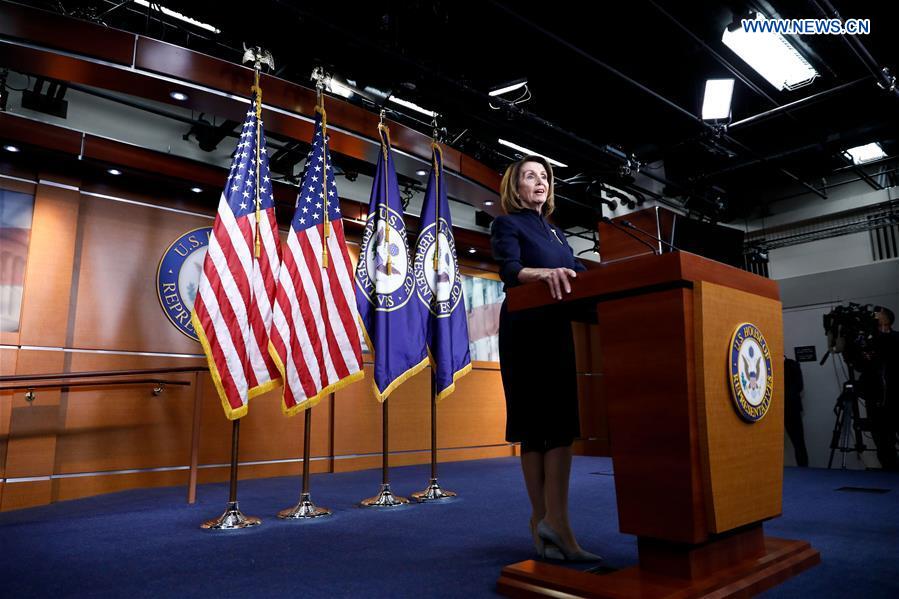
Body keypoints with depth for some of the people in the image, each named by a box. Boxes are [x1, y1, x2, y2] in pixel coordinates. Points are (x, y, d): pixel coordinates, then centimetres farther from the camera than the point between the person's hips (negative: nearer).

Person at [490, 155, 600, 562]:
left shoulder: (555, 232, 24)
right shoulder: (507, 224, 3)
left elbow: (578, 274, 17)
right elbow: (510, 270, -15)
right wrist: (546, 273, -35)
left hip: (560, 332, 7)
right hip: (527, 333, -7)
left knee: (562, 421, -1)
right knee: (535, 424, -6)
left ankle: (550, 522, 0)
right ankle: (546, 520, 0)